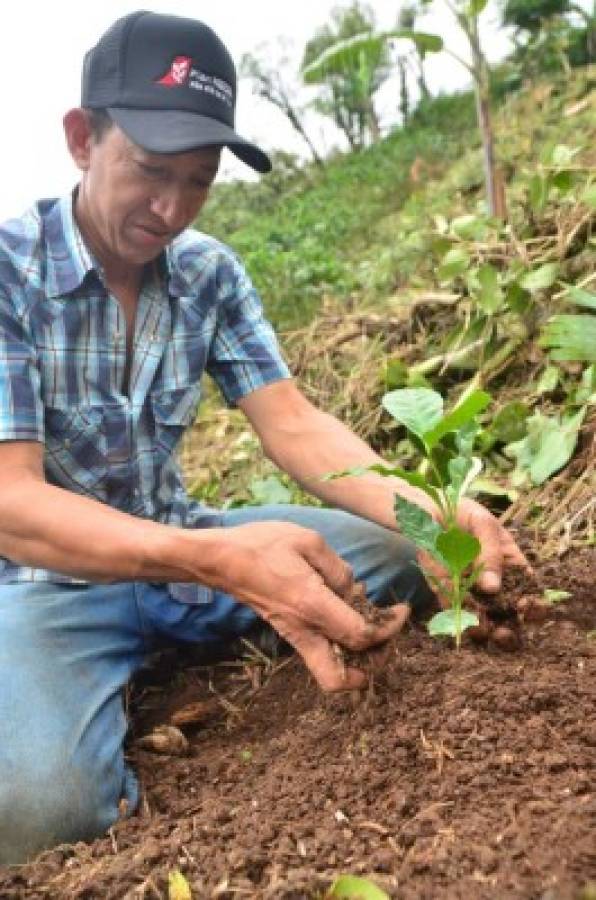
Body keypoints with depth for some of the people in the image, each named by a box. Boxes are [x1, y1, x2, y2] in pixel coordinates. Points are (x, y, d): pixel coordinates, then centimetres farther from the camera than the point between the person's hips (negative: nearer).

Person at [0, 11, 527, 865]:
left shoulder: (210, 272, -2)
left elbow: (293, 425, -8)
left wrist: (426, 512, -28)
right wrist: (220, 560, -43)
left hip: (176, 544, 5)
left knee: (389, 556, -11)